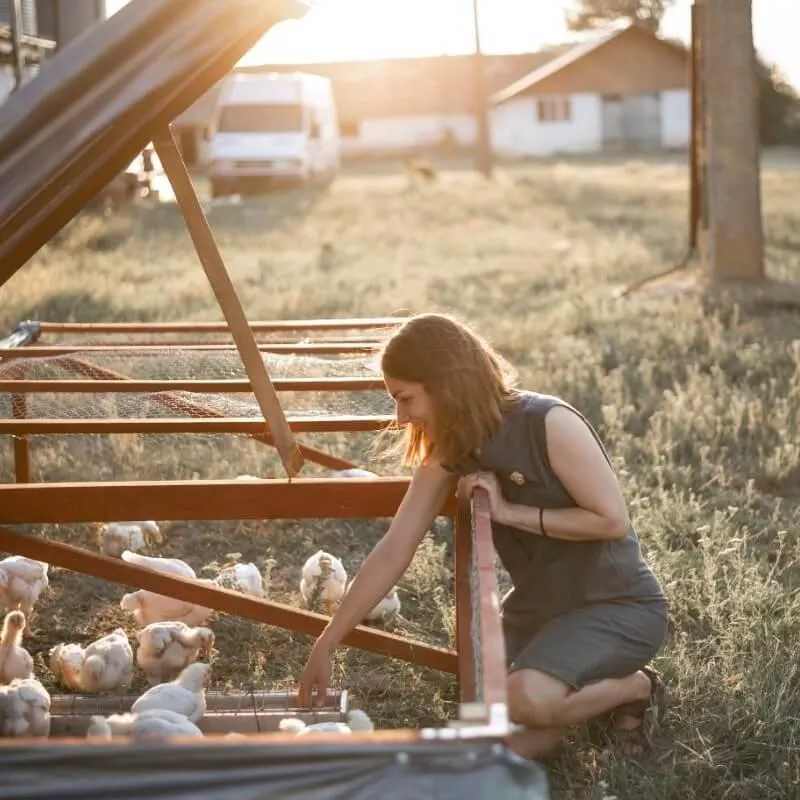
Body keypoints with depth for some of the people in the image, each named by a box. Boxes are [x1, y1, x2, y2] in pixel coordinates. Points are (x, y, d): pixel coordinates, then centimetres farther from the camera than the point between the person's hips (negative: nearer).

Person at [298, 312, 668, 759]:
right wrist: (327, 644, -3)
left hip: (620, 604, -6)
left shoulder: (549, 424, -23)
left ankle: (635, 687, -2)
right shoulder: (448, 454, -3)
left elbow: (613, 521, -23)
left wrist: (509, 512, -22)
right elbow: (393, 553, -2)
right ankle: (584, 692, 16)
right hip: (537, 608, 7)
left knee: (527, 700, -33)